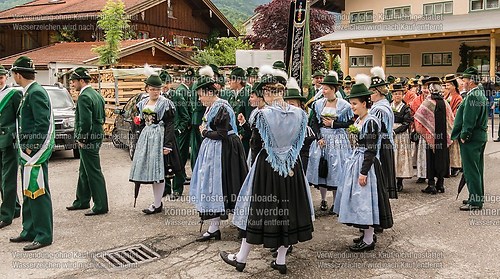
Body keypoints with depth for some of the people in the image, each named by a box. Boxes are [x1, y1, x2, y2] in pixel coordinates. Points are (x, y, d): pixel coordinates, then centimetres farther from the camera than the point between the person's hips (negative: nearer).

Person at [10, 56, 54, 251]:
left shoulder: (36, 93, -15)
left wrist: (30, 148, -18)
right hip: (28, 152, 10)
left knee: (38, 193, -5)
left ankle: (44, 236, 3)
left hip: (35, 152, -10)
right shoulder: (29, 92, 16)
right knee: (28, 193, 16)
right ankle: (30, 231, 26)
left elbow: (42, 124, -22)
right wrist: (25, 148, 15)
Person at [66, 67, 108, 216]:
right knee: (84, 171, 20)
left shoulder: (84, 97, -17)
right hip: (97, 136, 10)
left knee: (94, 173, -4)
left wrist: (81, 139, -13)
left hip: (88, 139, -10)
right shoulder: (97, 95, 14)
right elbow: (102, 118, 18)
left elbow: (85, 121, -25)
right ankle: (82, 201, 32)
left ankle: (101, 206, 2)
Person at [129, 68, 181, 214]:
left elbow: (169, 125, -12)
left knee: (158, 170, -4)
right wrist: (140, 140, 16)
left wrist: (167, 144, -19)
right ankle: (157, 201, 19)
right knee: (150, 169, 8)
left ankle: (157, 205, 6)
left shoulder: (165, 103, -8)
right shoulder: (143, 103, 12)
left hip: (159, 137, -6)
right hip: (146, 137, 7)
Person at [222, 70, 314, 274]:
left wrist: (257, 154, 12)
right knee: (287, 206, 13)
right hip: (292, 166, 4)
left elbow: (256, 145, -8)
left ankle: (241, 258, 19)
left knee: (259, 208, 6)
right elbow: (299, 142, 4)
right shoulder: (299, 113, -3)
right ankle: (281, 260, 21)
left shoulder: (264, 114, -14)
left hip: (267, 166, -4)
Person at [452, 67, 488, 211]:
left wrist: (464, 136, -14)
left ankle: (475, 202, 1)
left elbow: (469, 120, -22)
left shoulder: (472, 96, -18)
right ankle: (478, 197, 27)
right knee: (477, 170, 17)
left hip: (471, 139, -10)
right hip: (481, 136, 10)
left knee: (471, 170, -4)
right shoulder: (481, 94, 15)